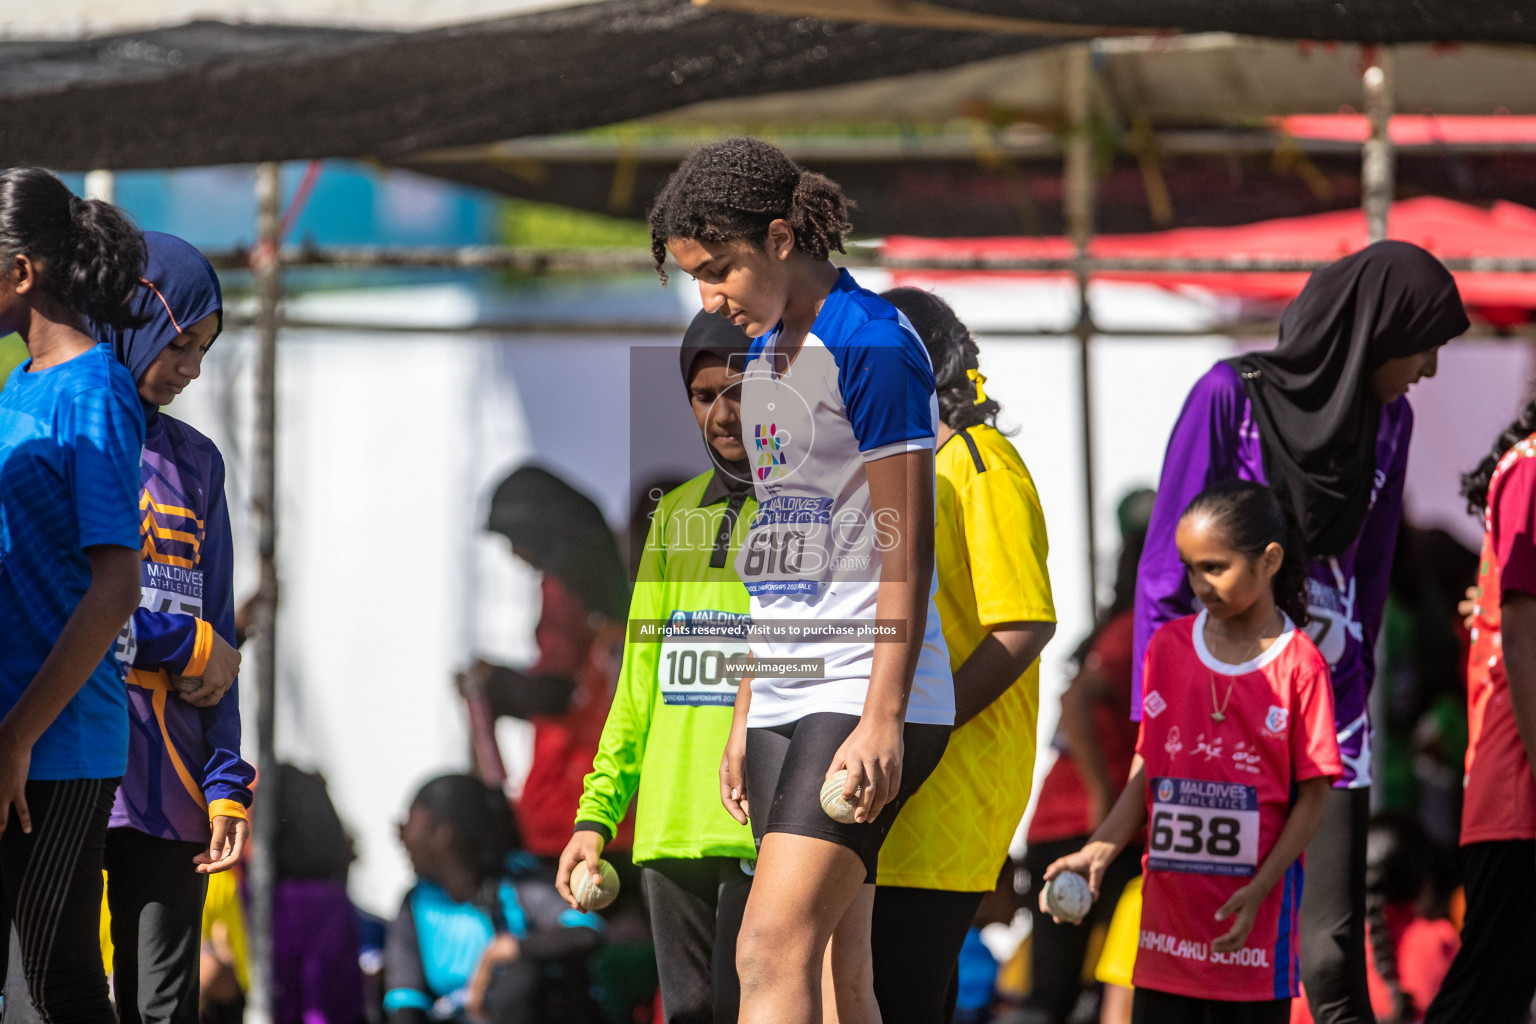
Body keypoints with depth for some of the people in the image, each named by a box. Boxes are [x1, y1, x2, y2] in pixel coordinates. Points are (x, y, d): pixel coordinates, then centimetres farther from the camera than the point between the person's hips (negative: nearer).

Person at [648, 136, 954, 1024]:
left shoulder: (871, 345, -11)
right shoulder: (766, 356, 17)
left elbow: (906, 551, -15)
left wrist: (883, 720, -20)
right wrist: (746, 715, 21)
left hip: (862, 697, -9)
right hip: (785, 701, 9)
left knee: (773, 949, -19)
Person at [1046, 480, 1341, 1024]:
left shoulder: (1298, 664, -6)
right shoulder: (1168, 647, 7)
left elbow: (1313, 794, -5)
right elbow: (1146, 771, 9)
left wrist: (1259, 891, -13)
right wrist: (1100, 850, -5)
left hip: (1252, 917, -4)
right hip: (1169, 911, 4)